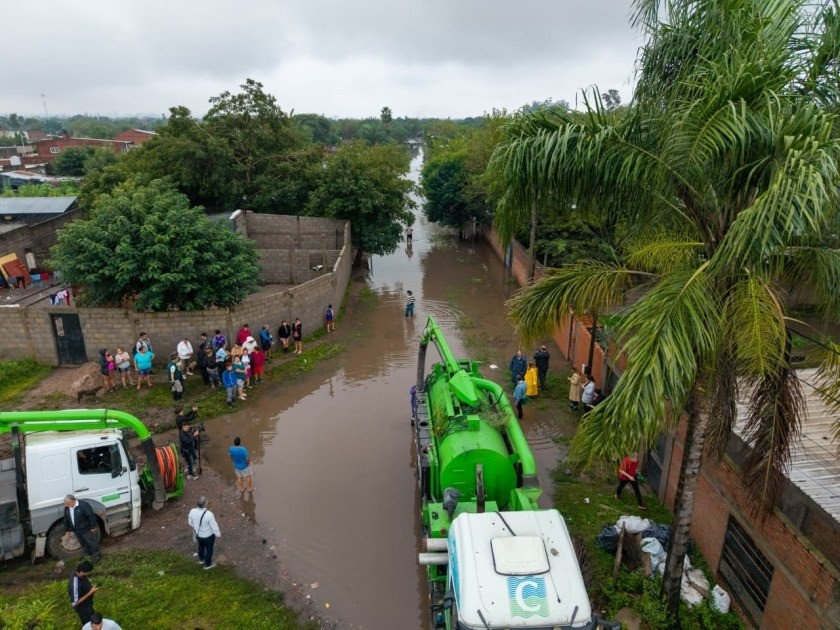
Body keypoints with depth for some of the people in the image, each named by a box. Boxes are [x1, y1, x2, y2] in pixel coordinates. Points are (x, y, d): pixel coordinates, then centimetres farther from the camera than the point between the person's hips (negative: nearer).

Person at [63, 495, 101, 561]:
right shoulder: (67, 508, -6)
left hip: (87, 529, -6)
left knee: (92, 542, 10)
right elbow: (66, 519, 9)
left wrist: (93, 526, -17)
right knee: (83, 544, 24)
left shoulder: (83, 505, -28)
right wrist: (67, 530, 12)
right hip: (76, 531, 6)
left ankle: (96, 555, 29)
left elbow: (91, 516, -22)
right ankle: (87, 554, 46)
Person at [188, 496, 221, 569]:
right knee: (209, 549, 22)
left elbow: (190, 522, -2)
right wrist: (218, 534, -5)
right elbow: (214, 526, -24)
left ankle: (201, 559, 58)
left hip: (198, 534, 5)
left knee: (201, 546, 33)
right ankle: (208, 564, 44)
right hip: (208, 536, -5)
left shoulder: (192, 511, -24)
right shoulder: (209, 514, -38)